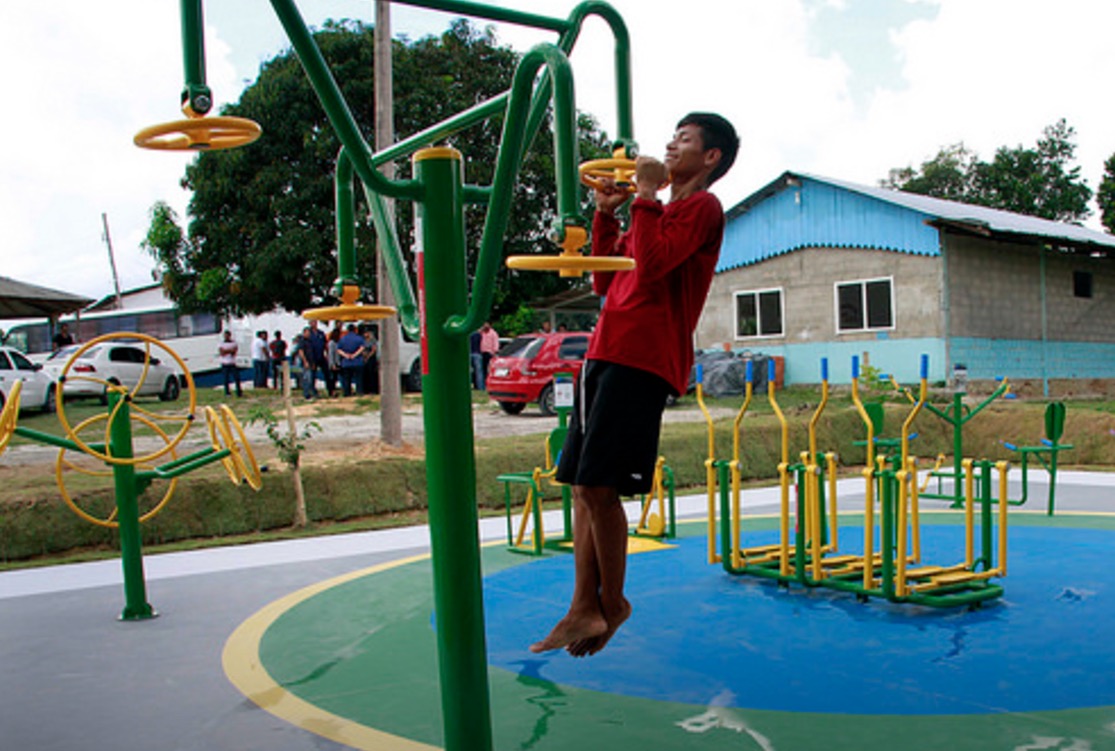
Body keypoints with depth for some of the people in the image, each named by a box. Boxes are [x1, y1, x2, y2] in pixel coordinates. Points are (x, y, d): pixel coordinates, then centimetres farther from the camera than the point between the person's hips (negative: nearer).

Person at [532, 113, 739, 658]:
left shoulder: (702, 206, 0)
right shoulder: (657, 212, 29)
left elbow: (651, 266, -16)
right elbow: (605, 281, 25)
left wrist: (645, 196, -7)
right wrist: (606, 213, 18)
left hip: (642, 361, -9)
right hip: (607, 353, 9)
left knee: (597, 487, -12)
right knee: (583, 487, 5)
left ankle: (612, 602, 6)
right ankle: (584, 609, 10)